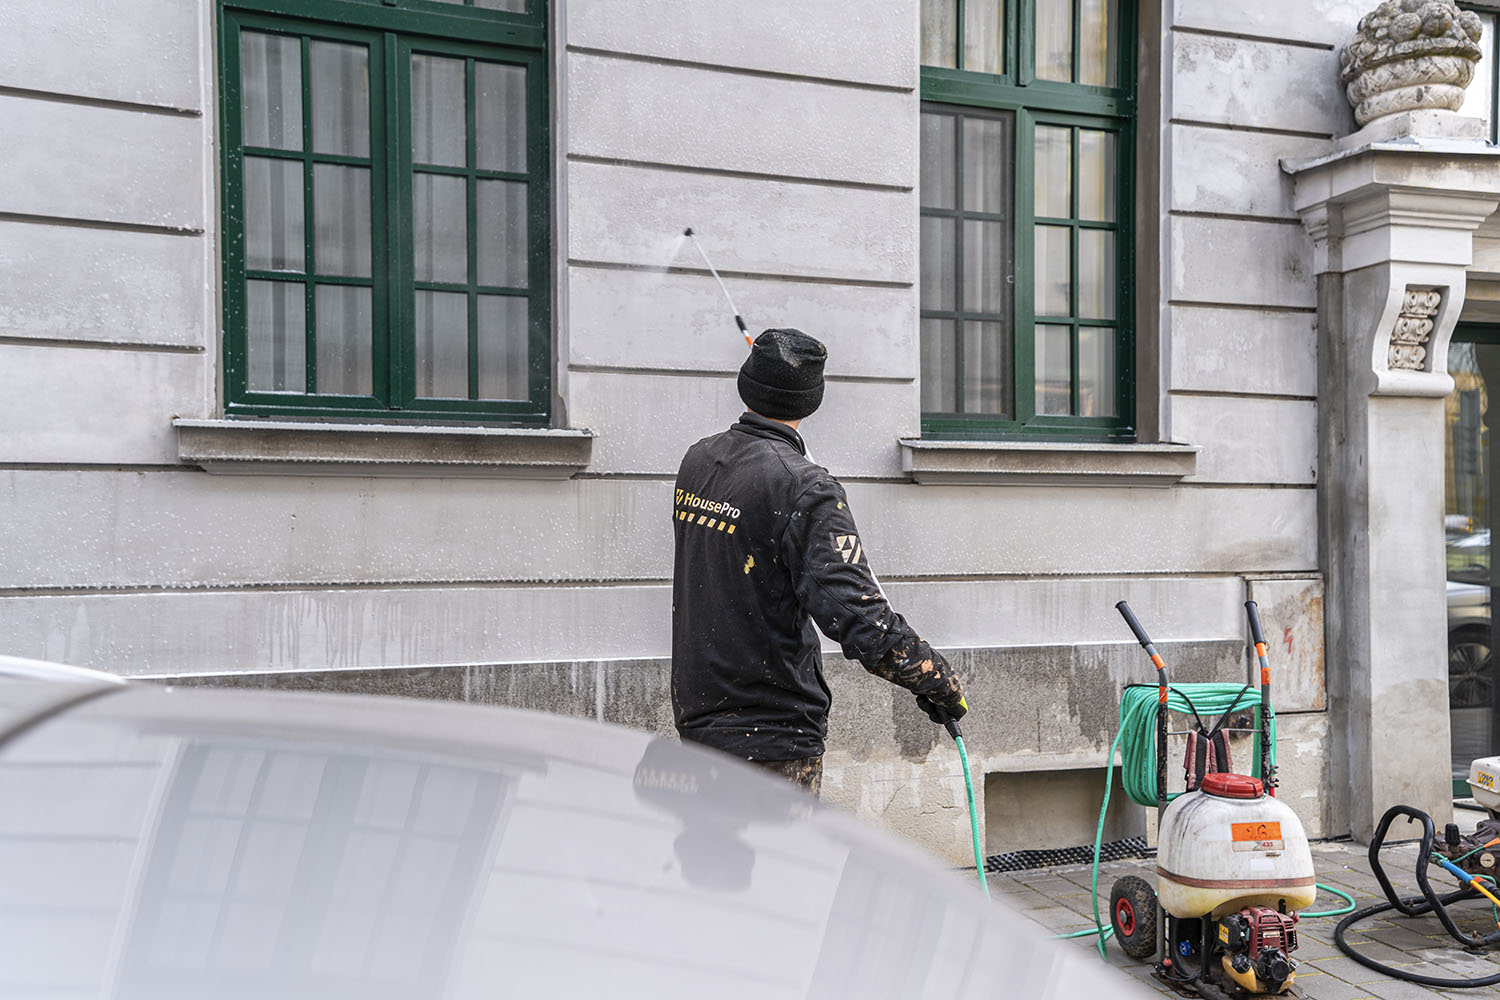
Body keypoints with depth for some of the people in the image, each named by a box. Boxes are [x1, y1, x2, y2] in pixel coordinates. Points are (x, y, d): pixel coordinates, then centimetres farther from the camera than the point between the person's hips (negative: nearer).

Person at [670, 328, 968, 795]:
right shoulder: (805, 488, -20)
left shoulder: (696, 460, 3)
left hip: (696, 711, 8)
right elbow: (854, 612, -27)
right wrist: (939, 682, -18)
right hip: (773, 734, -8)